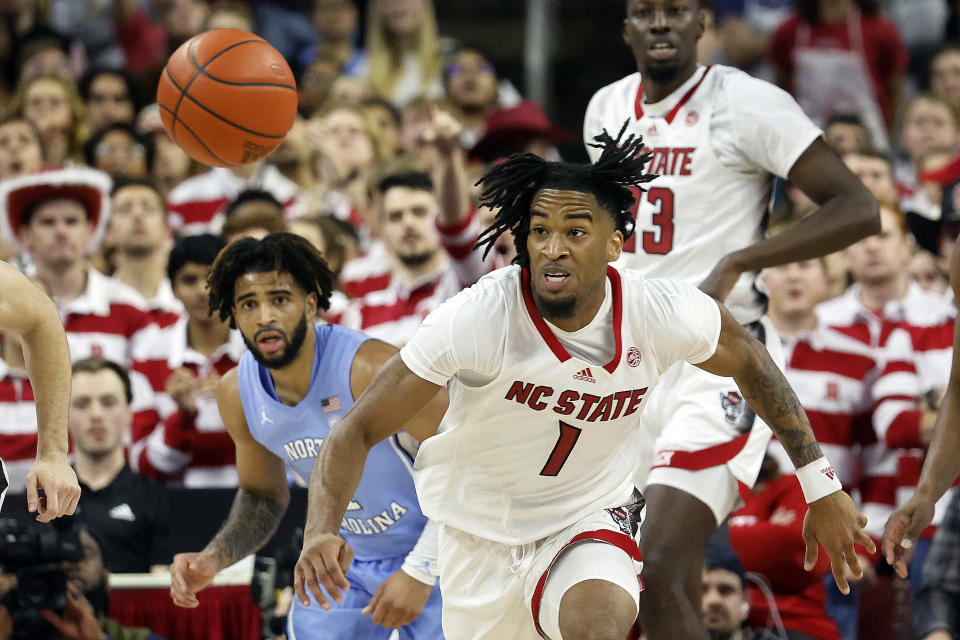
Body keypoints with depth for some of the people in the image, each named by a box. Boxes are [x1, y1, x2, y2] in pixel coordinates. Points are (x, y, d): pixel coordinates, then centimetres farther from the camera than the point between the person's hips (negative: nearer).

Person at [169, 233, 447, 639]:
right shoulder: (237, 393, -8)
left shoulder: (371, 369, -28)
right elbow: (263, 497, 10)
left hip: (431, 558, -5)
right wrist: (211, 560, -8)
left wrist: (419, 571, -24)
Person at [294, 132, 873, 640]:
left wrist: (821, 486, 7)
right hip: (481, 533, 0)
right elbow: (358, 431, -23)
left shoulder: (662, 313, -21)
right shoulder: (479, 318, -28)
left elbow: (749, 361, 3)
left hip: (590, 518, 0)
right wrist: (322, 532, -41)